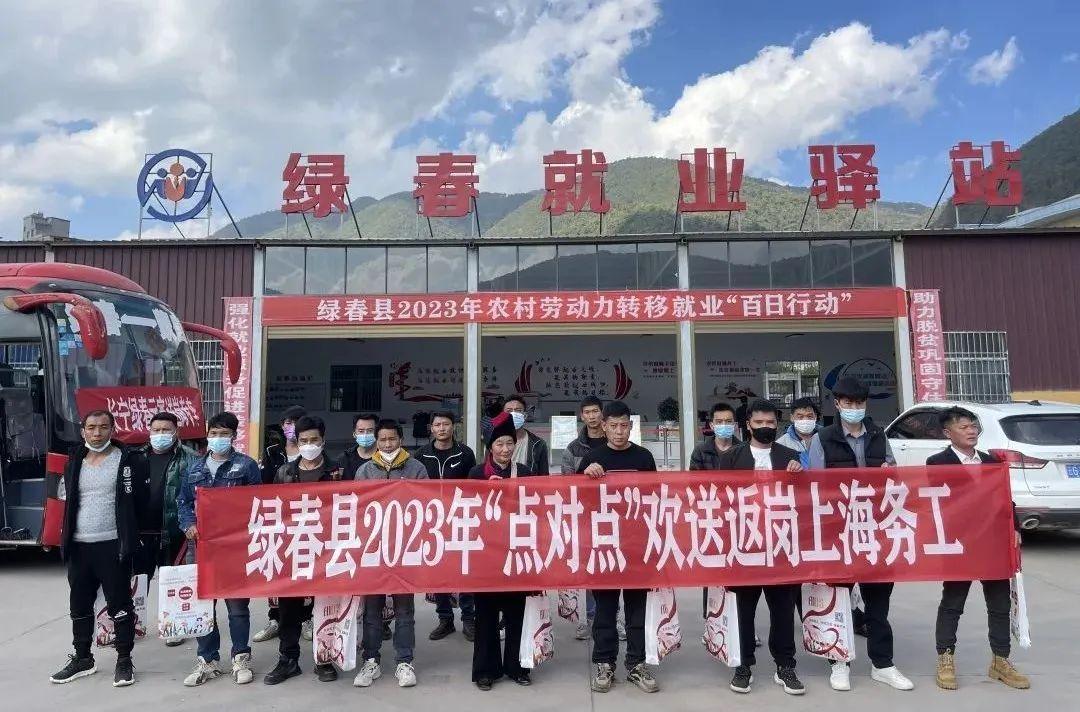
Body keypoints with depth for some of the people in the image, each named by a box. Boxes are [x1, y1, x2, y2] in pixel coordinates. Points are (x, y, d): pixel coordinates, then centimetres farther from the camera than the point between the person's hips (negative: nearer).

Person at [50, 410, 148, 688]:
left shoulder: (129, 460, -6)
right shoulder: (75, 462, 11)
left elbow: (138, 502, -6)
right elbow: (69, 502, 18)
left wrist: (128, 538, -6)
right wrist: (67, 538, 12)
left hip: (112, 546, -6)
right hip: (79, 546, 6)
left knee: (120, 604, 2)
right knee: (79, 606, 16)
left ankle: (124, 661, 12)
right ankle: (82, 658, 31)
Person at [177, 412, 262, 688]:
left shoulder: (246, 466, -1)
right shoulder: (194, 468, 12)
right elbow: (183, 502, 15)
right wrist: (189, 525, -2)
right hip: (200, 544, 4)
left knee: (237, 603, 4)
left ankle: (241, 658, 18)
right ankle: (207, 660, 22)